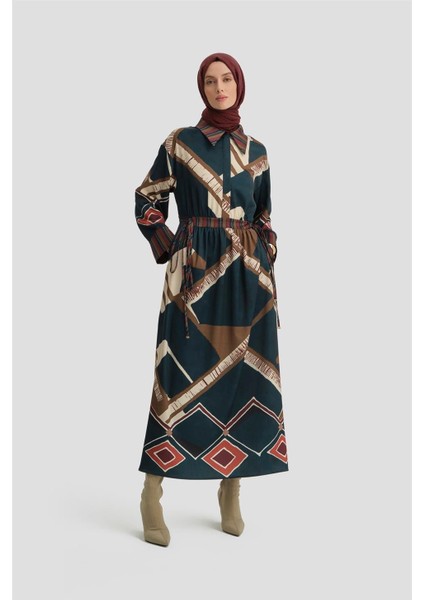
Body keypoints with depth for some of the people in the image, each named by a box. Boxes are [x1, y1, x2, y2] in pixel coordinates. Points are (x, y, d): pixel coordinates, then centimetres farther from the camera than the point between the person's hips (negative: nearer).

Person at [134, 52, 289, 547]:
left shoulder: (255, 151, 13)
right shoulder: (178, 143, 4)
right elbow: (147, 198, 10)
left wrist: (265, 265, 9)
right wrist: (168, 250, -1)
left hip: (247, 274, 4)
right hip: (194, 272, -3)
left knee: (245, 375, 3)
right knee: (182, 375, -5)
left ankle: (231, 491, 16)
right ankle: (152, 492, 6)